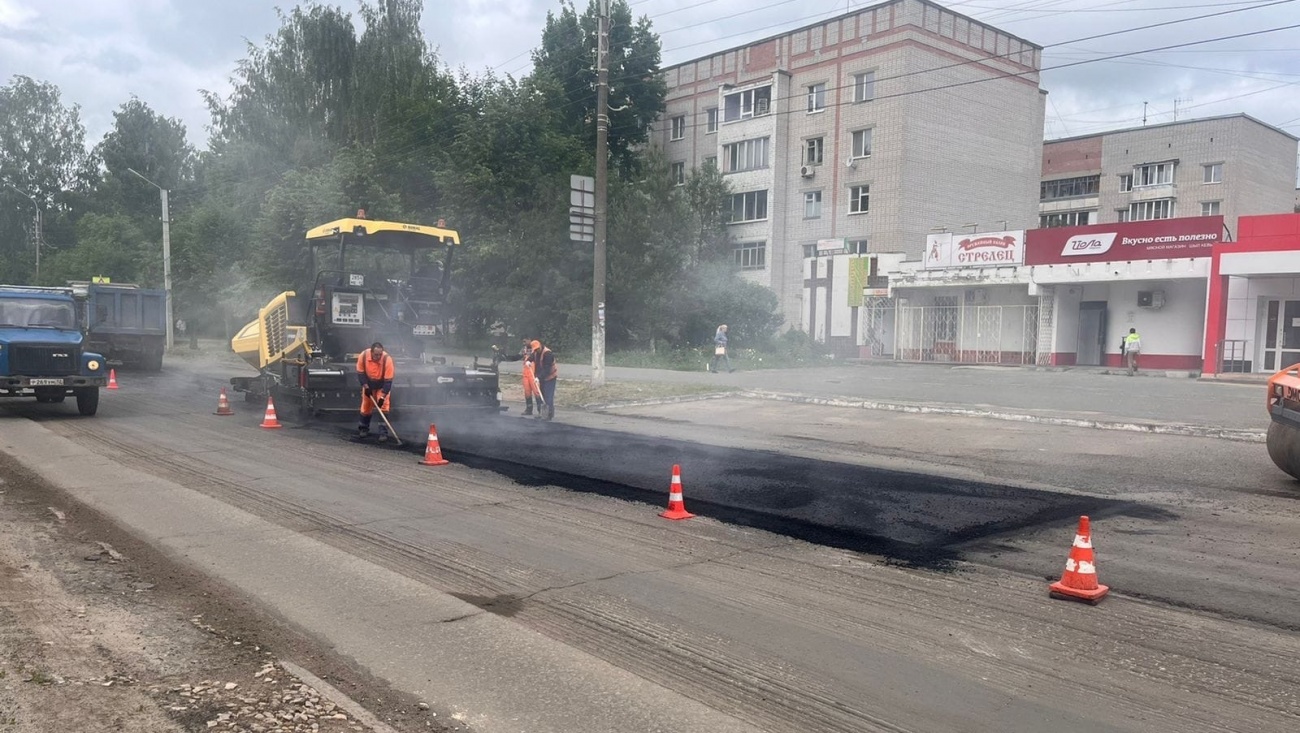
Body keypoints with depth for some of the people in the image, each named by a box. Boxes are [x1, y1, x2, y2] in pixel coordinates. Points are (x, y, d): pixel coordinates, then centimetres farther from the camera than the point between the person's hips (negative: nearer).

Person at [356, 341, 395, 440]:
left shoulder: (387, 359, -35)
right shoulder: (363, 355, -29)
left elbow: (388, 381, -31)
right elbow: (360, 373, -13)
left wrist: (382, 397, -33)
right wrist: (366, 387, -20)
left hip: (383, 384, -3)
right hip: (368, 383, 3)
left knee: (383, 406, -13)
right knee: (366, 405, 11)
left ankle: (383, 432, -10)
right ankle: (364, 429, 30)